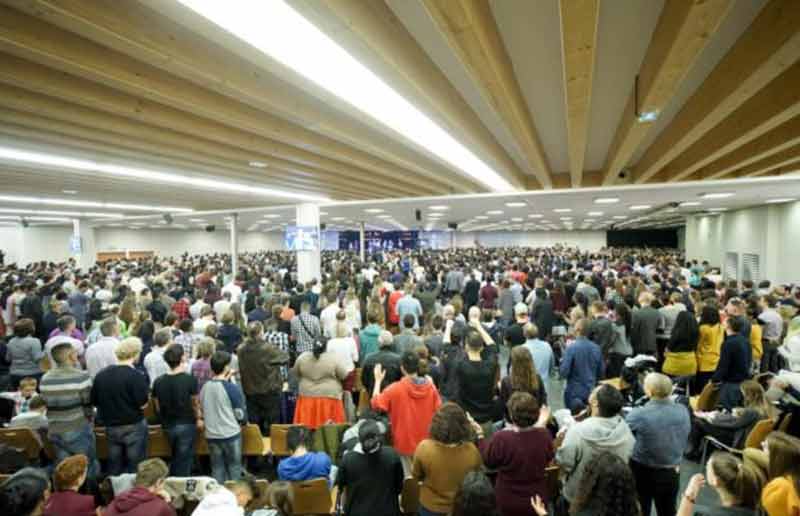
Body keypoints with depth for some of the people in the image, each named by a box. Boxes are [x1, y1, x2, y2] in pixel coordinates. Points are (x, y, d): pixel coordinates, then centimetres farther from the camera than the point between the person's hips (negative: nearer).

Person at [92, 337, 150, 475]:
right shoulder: (136, 376, -19)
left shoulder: (101, 375, -1)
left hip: (111, 426, 5)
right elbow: (142, 404, -19)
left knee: (114, 468, 19)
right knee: (134, 468, 8)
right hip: (134, 427, -5)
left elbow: (94, 402, 7)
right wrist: (147, 391, -1)